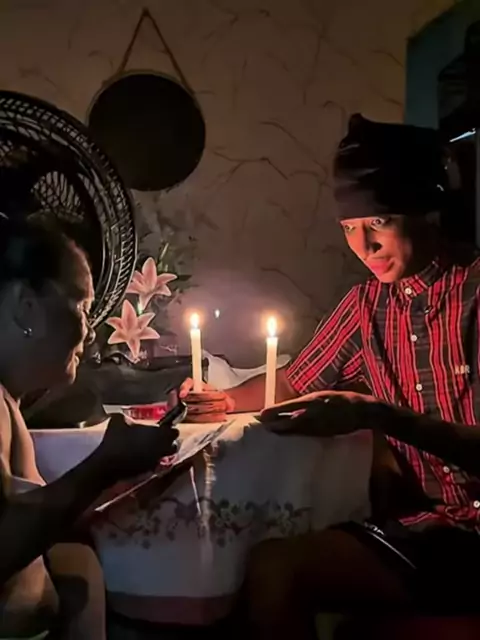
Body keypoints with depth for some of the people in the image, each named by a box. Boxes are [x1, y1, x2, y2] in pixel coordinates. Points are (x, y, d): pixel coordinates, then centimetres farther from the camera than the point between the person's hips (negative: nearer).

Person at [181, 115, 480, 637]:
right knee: (271, 567, -13)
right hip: (421, 522, 6)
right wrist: (222, 401, -1)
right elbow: (295, 382, 16)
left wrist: (381, 417, -31)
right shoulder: (367, 303, 8)